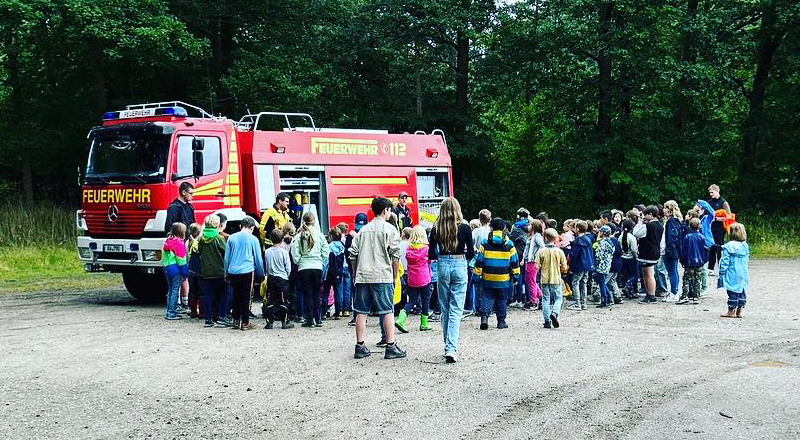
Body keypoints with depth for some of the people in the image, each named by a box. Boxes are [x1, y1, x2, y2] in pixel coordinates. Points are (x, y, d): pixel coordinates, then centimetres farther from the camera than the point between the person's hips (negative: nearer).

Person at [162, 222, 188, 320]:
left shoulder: (167, 241, 12)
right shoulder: (179, 242, -13)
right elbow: (181, 259, -15)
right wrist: (185, 273, -10)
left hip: (166, 268, 8)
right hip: (175, 269, -8)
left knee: (170, 290, 16)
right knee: (175, 291, -4)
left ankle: (169, 312, 19)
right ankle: (171, 313, -4)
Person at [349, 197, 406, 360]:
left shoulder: (363, 230, 13)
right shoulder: (389, 229, 0)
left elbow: (353, 255, 11)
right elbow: (395, 255, -5)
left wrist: (355, 275, 18)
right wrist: (395, 277, 4)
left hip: (362, 276, 5)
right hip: (382, 276, -4)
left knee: (361, 312, 6)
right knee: (388, 311, 0)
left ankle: (360, 347, 9)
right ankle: (391, 347, -3)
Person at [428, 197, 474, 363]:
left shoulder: (436, 228, -2)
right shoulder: (464, 227, -6)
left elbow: (431, 254, -1)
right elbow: (471, 253, 0)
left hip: (442, 266, 2)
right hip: (459, 266, -2)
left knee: (445, 309, 14)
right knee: (456, 309, -2)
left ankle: (449, 347, 21)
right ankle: (451, 349, -14)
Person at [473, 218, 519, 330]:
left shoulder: (485, 243, -4)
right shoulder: (509, 244, -2)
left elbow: (479, 261, -2)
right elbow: (514, 261, 3)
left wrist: (477, 274, 5)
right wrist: (515, 275, 13)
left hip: (487, 278, 0)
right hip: (503, 279, 0)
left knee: (486, 298, 6)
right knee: (501, 300, 11)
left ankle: (484, 316, -15)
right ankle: (501, 321, 16)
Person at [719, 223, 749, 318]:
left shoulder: (729, 246, -15)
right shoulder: (745, 246, 4)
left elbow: (725, 262, -13)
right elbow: (747, 260, 13)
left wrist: (722, 273, -7)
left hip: (732, 275, -6)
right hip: (743, 274, 6)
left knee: (733, 293, 0)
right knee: (742, 292, 11)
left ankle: (731, 311, 6)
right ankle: (739, 311, 16)